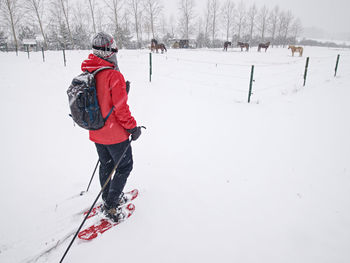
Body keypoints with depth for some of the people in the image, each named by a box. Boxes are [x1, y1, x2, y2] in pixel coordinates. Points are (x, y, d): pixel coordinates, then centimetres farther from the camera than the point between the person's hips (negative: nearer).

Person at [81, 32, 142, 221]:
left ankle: (108, 199, 40)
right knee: (124, 166, 11)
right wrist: (133, 128, -10)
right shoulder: (114, 76, -23)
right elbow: (121, 108, -22)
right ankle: (110, 205, 15)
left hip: (96, 132, 8)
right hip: (115, 134, -7)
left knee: (106, 165, 23)